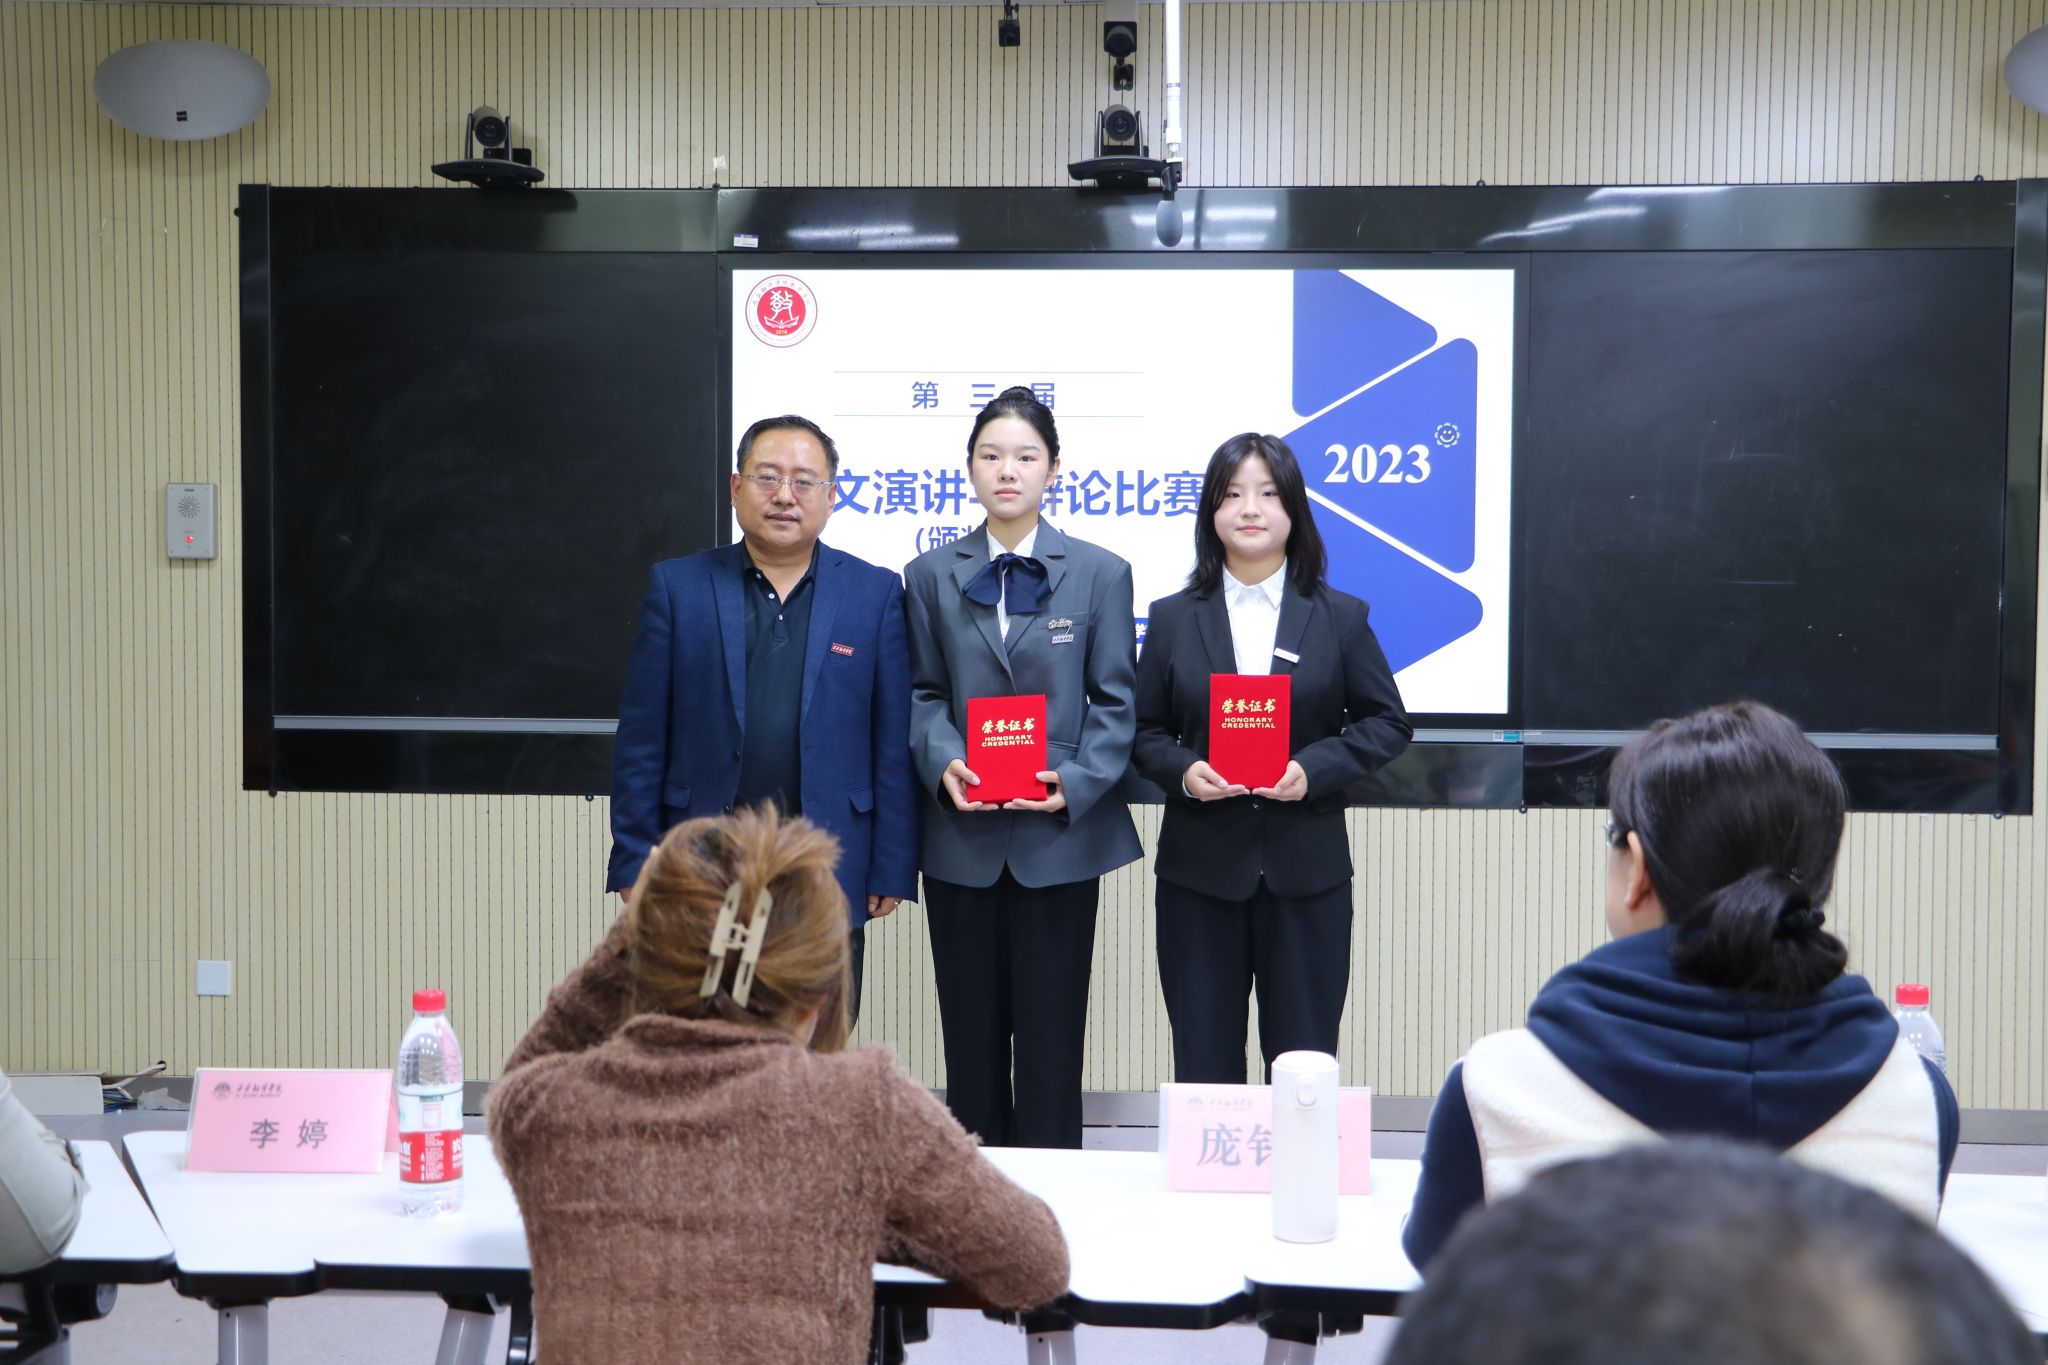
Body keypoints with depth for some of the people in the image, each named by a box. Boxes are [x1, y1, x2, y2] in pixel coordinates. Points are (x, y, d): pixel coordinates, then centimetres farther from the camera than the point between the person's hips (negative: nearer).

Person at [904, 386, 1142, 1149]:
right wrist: (941, 762, -13)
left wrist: (1078, 781, -14)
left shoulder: (1100, 574, 3)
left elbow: (1114, 700, 1)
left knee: (1051, 1034, 4)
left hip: (1058, 834, -1)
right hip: (962, 834, 2)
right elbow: (921, 693, 7)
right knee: (971, 1033, 9)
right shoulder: (930, 576, 8)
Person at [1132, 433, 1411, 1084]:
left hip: (1307, 871, -1)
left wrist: (1314, 768, -12)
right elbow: (1146, 732, 9)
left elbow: (1387, 722, 5)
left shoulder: (1340, 616, 4)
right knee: (1204, 1062, 6)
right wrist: (1183, 771, -13)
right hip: (1200, 867, 1)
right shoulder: (1173, 618, 7)